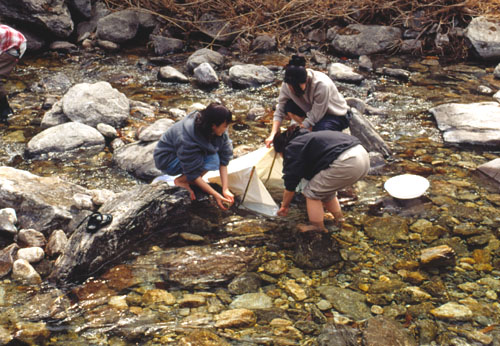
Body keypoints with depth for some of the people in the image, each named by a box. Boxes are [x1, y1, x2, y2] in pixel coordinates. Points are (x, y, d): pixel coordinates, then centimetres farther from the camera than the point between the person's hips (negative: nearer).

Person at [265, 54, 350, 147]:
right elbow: (280, 111, -15)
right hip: (312, 110, 5)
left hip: (336, 115, -5)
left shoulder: (322, 85, -36)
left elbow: (313, 118, -30)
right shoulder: (287, 84, -22)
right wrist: (273, 135, -27)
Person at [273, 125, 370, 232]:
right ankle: (339, 222, 36)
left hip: (346, 163, -10)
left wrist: (284, 205, 23)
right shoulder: (307, 138, 32)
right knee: (324, 189, 27)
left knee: (311, 192, 8)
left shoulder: (292, 149, 5)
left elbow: (291, 184, 7)